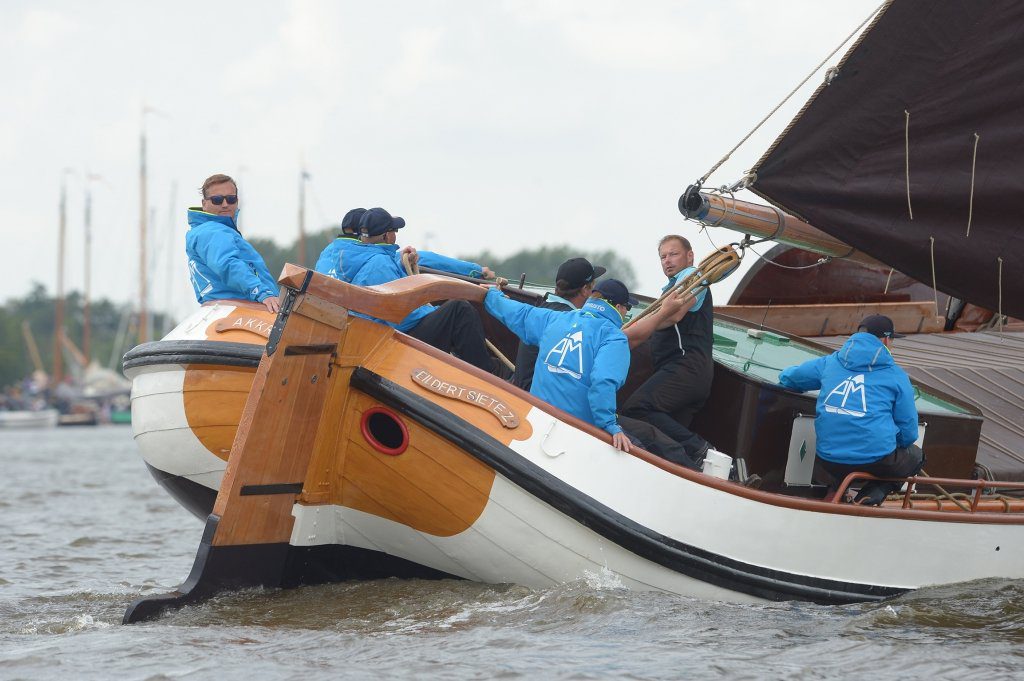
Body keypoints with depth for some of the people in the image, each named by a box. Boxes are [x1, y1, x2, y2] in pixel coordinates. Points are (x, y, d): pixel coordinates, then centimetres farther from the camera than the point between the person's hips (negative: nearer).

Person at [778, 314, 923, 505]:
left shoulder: (829, 362, 9)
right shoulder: (896, 375, 2)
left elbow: (787, 378, 22)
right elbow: (908, 433, 5)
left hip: (829, 462, 5)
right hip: (877, 460, -5)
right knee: (916, 455, 26)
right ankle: (877, 491, -1)